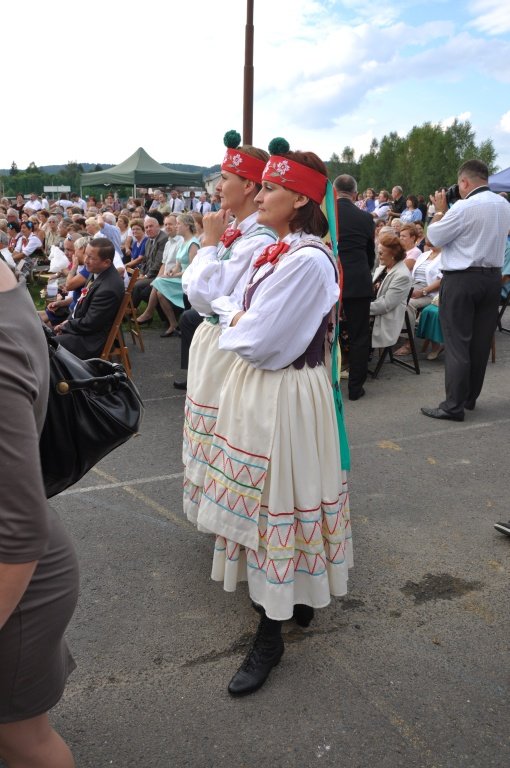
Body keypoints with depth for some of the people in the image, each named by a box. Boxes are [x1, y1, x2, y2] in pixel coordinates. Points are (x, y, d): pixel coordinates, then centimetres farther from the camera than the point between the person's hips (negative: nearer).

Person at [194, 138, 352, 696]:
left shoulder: (307, 261, -21)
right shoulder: (277, 252, 8)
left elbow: (260, 342, -22)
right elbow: (244, 318, 14)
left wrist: (230, 324, -5)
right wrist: (238, 321, -5)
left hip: (283, 396, -9)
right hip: (256, 388, 9)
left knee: (276, 503, 1)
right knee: (262, 501, 19)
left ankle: (270, 634, 18)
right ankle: (296, 597, 40)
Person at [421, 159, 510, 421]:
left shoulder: (463, 207, -16)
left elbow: (434, 237, -8)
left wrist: (440, 210, 6)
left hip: (461, 280, -8)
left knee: (457, 343, -4)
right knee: (481, 342, 12)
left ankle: (454, 405, -2)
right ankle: (470, 397, 23)